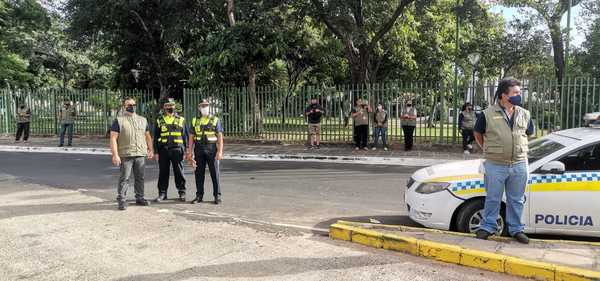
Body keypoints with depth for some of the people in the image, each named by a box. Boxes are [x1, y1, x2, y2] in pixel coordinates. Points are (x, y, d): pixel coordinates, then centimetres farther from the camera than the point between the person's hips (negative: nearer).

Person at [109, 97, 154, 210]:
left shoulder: (143, 120, 16)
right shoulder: (119, 121, 0)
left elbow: (148, 136, 22)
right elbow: (113, 138, -6)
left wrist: (150, 150, 15)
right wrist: (115, 155, -14)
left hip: (141, 154, 5)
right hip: (125, 155, -4)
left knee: (140, 178, 10)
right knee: (125, 178, -5)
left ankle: (140, 198, 20)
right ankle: (121, 200, 1)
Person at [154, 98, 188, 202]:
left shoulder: (181, 120, 7)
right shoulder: (159, 121, 9)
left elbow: (185, 136, 8)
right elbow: (156, 138, 10)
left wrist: (185, 150, 2)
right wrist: (156, 152, 3)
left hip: (177, 150, -1)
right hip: (163, 150, 1)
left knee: (179, 172, 2)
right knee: (163, 173, 5)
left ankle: (182, 193, 10)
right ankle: (162, 193, 14)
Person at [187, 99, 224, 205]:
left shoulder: (215, 120, 1)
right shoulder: (195, 121, 9)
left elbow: (220, 137, -4)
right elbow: (191, 138, 9)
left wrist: (220, 151, -13)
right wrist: (190, 152, 2)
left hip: (212, 149, -3)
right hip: (199, 150, 3)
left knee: (215, 173, -1)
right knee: (199, 174, 6)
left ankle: (217, 196, 6)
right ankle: (199, 196, 15)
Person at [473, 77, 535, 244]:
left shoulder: (524, 114, 5)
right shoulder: (488, 114, -6)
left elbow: (528, 134, 21)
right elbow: (478, 134, 8)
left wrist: (519, 148, 12)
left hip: (519, 165, 3)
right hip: (495, 165, -3)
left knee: (516, 200, 12)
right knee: (493, 199, 7)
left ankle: (516, 229, 25)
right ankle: (487, 227, 20)